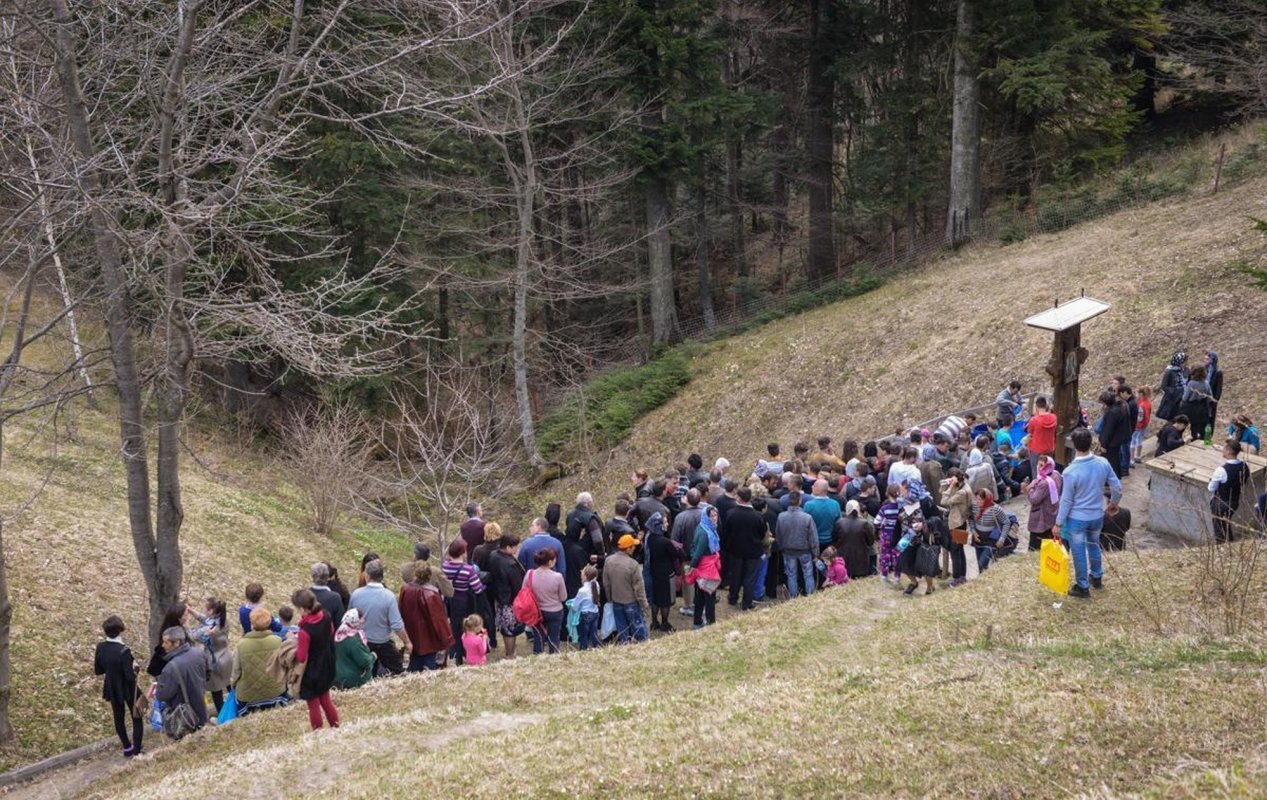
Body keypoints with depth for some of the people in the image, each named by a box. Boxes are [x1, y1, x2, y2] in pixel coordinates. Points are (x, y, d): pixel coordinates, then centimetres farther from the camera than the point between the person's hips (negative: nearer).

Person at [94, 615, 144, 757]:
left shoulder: (101, 647, -12)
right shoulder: (123, 651, -29)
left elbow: (98, 671, 0)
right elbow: (130, 676, -26)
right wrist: (136, 667, -8)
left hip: (112, 689, 6)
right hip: (128, 690, -6)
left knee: (119, 718, 21)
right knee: (137, 719, 10)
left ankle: (127, 748, 35)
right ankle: (137, 752, 9)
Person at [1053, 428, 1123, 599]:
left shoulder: (1070, 472, -26)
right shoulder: (1103, 463, -13)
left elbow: (1066, 501, -18)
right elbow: (1117, 487, -3)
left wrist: (1058, 524, -6)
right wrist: (1113, 503, 19)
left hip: (1077, 519, -4)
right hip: (1097, 516, 5)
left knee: (1079, 553, 14)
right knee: (1094, 545, 29)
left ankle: (1083, 587, 27)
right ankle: (1097, 577, 47)